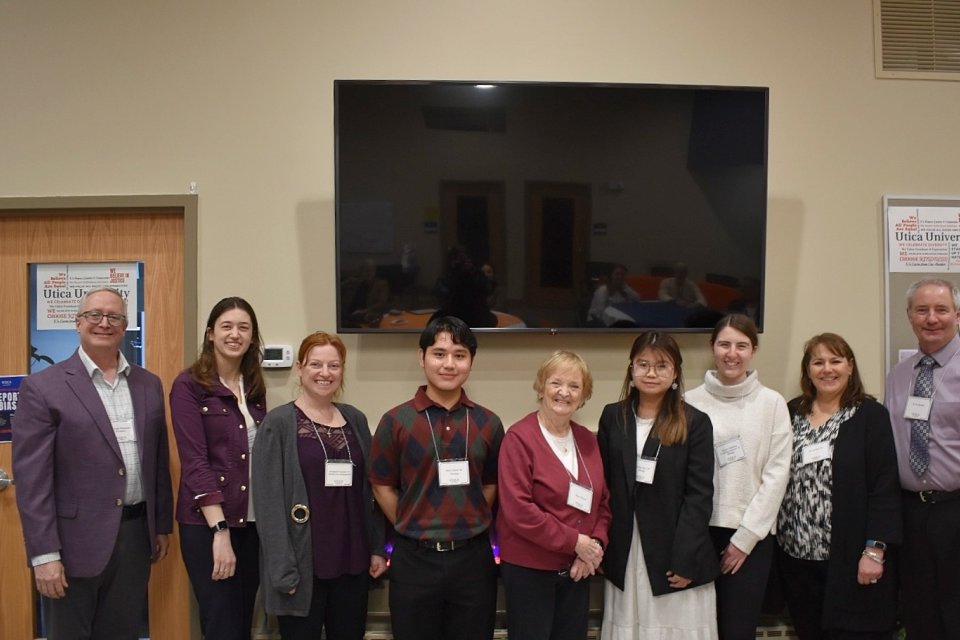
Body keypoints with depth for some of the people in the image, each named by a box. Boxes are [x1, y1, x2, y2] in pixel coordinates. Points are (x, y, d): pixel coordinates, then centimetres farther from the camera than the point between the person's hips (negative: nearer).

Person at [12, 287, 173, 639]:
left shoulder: (149, 384, 8)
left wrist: (162, 525, 14)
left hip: (135, 535, 4)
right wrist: (44, 554, -13)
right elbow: (32, 479, -10)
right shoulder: (43, 387, -7)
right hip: (76, 541, -4)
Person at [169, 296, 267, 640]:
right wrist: (220, 530, -20)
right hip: (206, 524, -6)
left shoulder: (254, 387, 10)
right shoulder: (189, 385, -8)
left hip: (253, 522, 6)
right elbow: (194, 461, -14)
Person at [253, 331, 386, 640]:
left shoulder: (356, 420, 9)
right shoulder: (278, 423, -5)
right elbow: (269, 501, -10)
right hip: (302, 563, -4)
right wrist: (282, 568, -15)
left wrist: (377, 548, 9)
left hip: (352, 561, 5)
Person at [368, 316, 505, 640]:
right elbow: (382, 487, 0)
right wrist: (415, 529, 0)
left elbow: (491, 485, 11)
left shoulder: (488, 423, 3)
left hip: (473, 558, 2)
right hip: (414, 559, -2)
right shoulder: (396, 421, -5)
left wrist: (466, 527, 4)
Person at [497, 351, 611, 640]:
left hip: (578, 568, 6)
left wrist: (596, 543, -7)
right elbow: (517, 509, -19)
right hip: (528, 569, -6)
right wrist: (575, 542, -17)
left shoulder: (587, 440, 8)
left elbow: (603, 502, 11)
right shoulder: (519, 438, -13)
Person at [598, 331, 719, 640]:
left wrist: (684, 561, -13)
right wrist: (600, 547, 1)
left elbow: (699, 495, -7)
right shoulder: (612, 417, 6)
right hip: (624, 555, 3)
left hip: (675, 556, -2)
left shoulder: (695, 423, -3)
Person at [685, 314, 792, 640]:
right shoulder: (692, 402, 0)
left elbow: (776, 473, -1)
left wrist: (745, 536, -5)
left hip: (752, 535, 0)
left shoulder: (772, 403, 1)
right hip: (700, 531, 0)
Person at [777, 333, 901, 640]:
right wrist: (777, 537, 5)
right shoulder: (791, 413, 8)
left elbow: (885, 487, -9)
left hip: (850, 557, -4)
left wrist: (875, 550, -15)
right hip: (797, 554, 4)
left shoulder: (871, 415, -4)